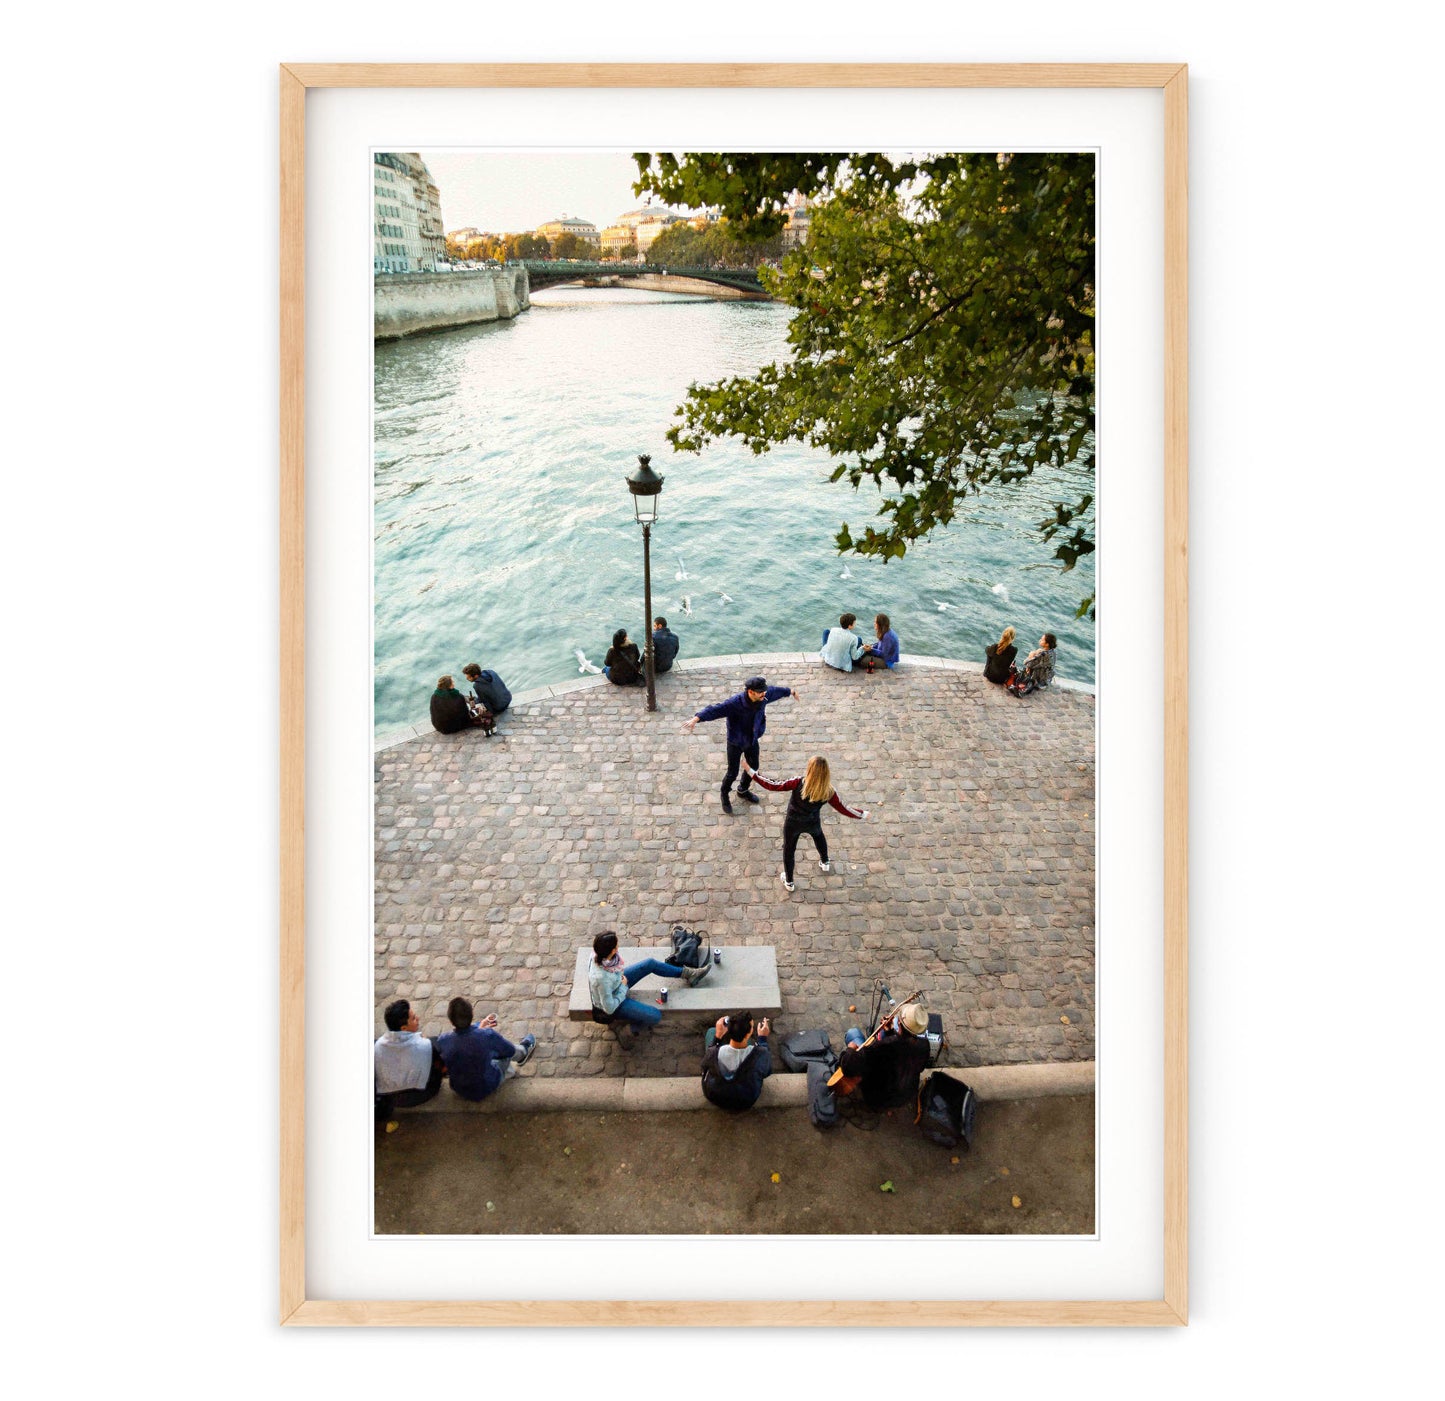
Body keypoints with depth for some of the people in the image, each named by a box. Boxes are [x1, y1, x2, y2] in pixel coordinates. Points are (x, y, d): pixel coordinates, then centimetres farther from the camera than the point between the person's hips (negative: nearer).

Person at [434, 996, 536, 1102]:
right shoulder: (488, 1035, -31)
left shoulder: (442, 1042, -24)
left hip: (459, 1090, 3)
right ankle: (523, 1049, 54)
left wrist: (478, 1028, 10)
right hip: (487, 1088, -3)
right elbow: (510, 1051, -9)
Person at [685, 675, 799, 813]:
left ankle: (743, 791, 53)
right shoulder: (735, 703, -36)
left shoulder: (764, 697, -18)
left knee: (753, 767, 23)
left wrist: (790, 692, 24)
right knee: (732, 772, 9)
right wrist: (696, 718, -61)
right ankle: (725, 794, 41)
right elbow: (714, 709, -45)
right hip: (736, 742, -6)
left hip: (752, 740, 6)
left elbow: (776, 691, 4)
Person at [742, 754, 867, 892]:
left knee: (789, 849, 23)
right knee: (818, 835, 37)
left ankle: (788, 882, 39)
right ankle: (825, 863, 59)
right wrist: (862, 814, 3)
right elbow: (844, 809, -15)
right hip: (813, 823, 2)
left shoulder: (799, 783, -34)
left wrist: (751, 772, -28)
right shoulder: (828, 790, -25)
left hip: (793, 823, -2)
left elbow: (774, 786, -32)